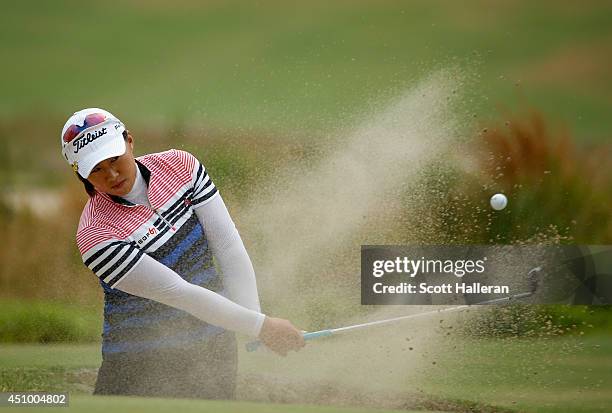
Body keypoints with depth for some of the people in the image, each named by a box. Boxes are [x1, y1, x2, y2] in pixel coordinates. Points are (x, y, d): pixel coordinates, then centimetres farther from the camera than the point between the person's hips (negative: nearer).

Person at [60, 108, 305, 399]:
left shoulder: (179, 166, -5)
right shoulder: (95, 236, -20)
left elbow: (229, 248, -4)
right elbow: (178, 293, -23)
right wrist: (260, 325, -24)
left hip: (213, 345, 4)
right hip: (140, 364, -4)